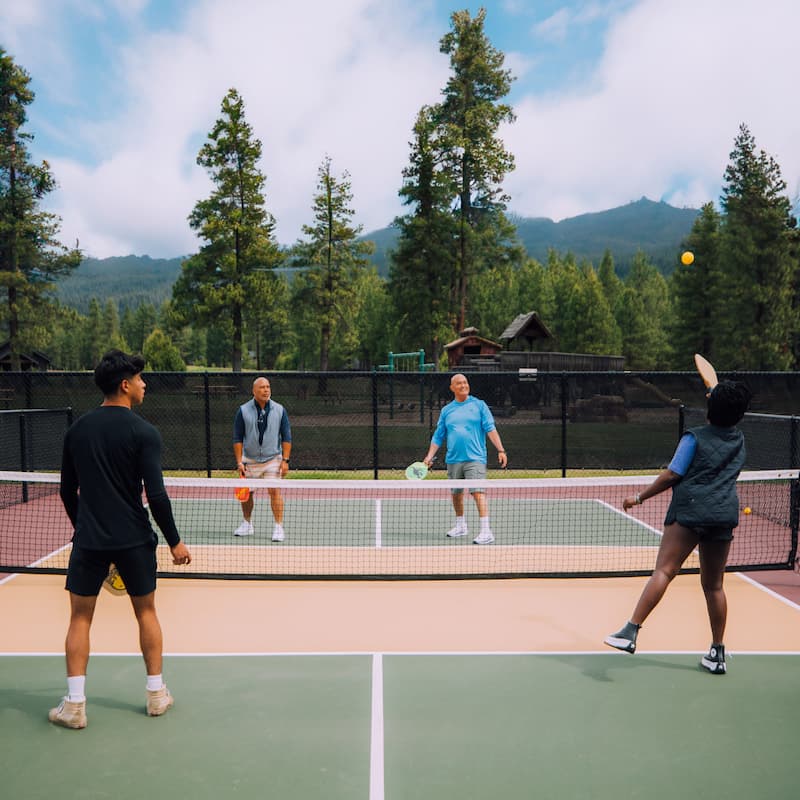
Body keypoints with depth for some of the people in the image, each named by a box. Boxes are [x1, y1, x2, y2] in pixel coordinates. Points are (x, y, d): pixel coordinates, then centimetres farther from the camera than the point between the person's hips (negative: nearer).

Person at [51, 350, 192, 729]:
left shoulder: (77, 429, 3)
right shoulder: (144, 432, -12)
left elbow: (68, 492, 9)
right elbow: (156, 495, -15)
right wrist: (174, 541, -6)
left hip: (88, 540, 3)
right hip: (134, 540, -2)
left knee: (80, 617, 13)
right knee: (146, 612, 14)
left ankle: (74, 705, 13)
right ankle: (156, 694, 23)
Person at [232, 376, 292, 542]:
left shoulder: (279, 410, -1)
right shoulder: (243, 410, -2)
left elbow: (286, 437, 1)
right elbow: (238, 438, 0)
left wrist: (285, 460, -7)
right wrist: (239, 462, -6)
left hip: (273, 459, -1)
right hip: (249, 460, 1)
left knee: (275, 490, -10)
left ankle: (278, 528, -2)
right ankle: (247, 525, 28)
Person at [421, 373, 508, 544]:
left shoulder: (479, 405, 4)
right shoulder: (446, 410, 12)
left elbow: (490, 429, -2)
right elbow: (438, 436, 14)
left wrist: (500, 450, -11)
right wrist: (430, 456, 5)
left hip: (475, 459, -4)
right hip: (453, 460, 4)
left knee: (478, 492, -15)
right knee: (456, 493, 14)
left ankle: (486, 532, -15)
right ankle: (461, 526, 34)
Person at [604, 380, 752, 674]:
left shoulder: (695, 437, 0)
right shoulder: (739, 440, 15)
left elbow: (672, 475, -8)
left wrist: (640, 498, -2)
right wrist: (721, 399, 45)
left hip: (691, 509, -5)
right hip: (726, 514, 6)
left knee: (664, 570, -16)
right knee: (713, 584, 14)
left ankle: (631, 631, -25)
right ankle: (717, 653, 21)